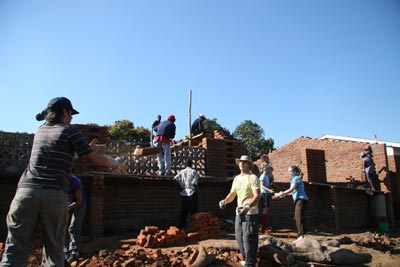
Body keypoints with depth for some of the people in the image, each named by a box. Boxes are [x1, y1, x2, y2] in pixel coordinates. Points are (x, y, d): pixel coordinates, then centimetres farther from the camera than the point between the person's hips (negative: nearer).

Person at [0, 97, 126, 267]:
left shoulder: (40, 131, 20)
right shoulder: (70, 131, 5)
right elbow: (94, 159, 5)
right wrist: (114, 163, 22)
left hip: (26, 190, 4)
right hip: (54, 195, -3)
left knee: (15, 251, 2)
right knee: (53, 250, 8)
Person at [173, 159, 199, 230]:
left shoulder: (182, 172, 6)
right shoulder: (194, 171, -5)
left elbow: (175, 179, -7)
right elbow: (195, 182, -16)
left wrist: (180, 187, 1)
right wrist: (195, 188, 2)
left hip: (183, 194, 4)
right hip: (192, 193, -4)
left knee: (183, 212, 10)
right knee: (193, 211, 1)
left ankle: (181, 227, 13)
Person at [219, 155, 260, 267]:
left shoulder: (253, 178, -11)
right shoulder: (236, 178, 12)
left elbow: (257, 196, -20)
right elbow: (232, 194, 15)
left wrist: (247, 207, -35)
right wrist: (225, 201, -6)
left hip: (250, 214, -8)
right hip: (239, 213, 8)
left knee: (248, 239, -6)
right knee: (239, 238, 15)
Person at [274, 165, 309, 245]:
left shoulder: (296, 178, -8)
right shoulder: (296, 178, 20)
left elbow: (291, 189, -18)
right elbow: (294, 191, 22)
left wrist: (280, 194, -17)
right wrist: (284, 194, 20)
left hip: (301, 200, -10)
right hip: (299, 200, 10)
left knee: (299, 218, -12)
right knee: (297, 218, 10)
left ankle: (301, 236, -14)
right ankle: (301, 236, 13)